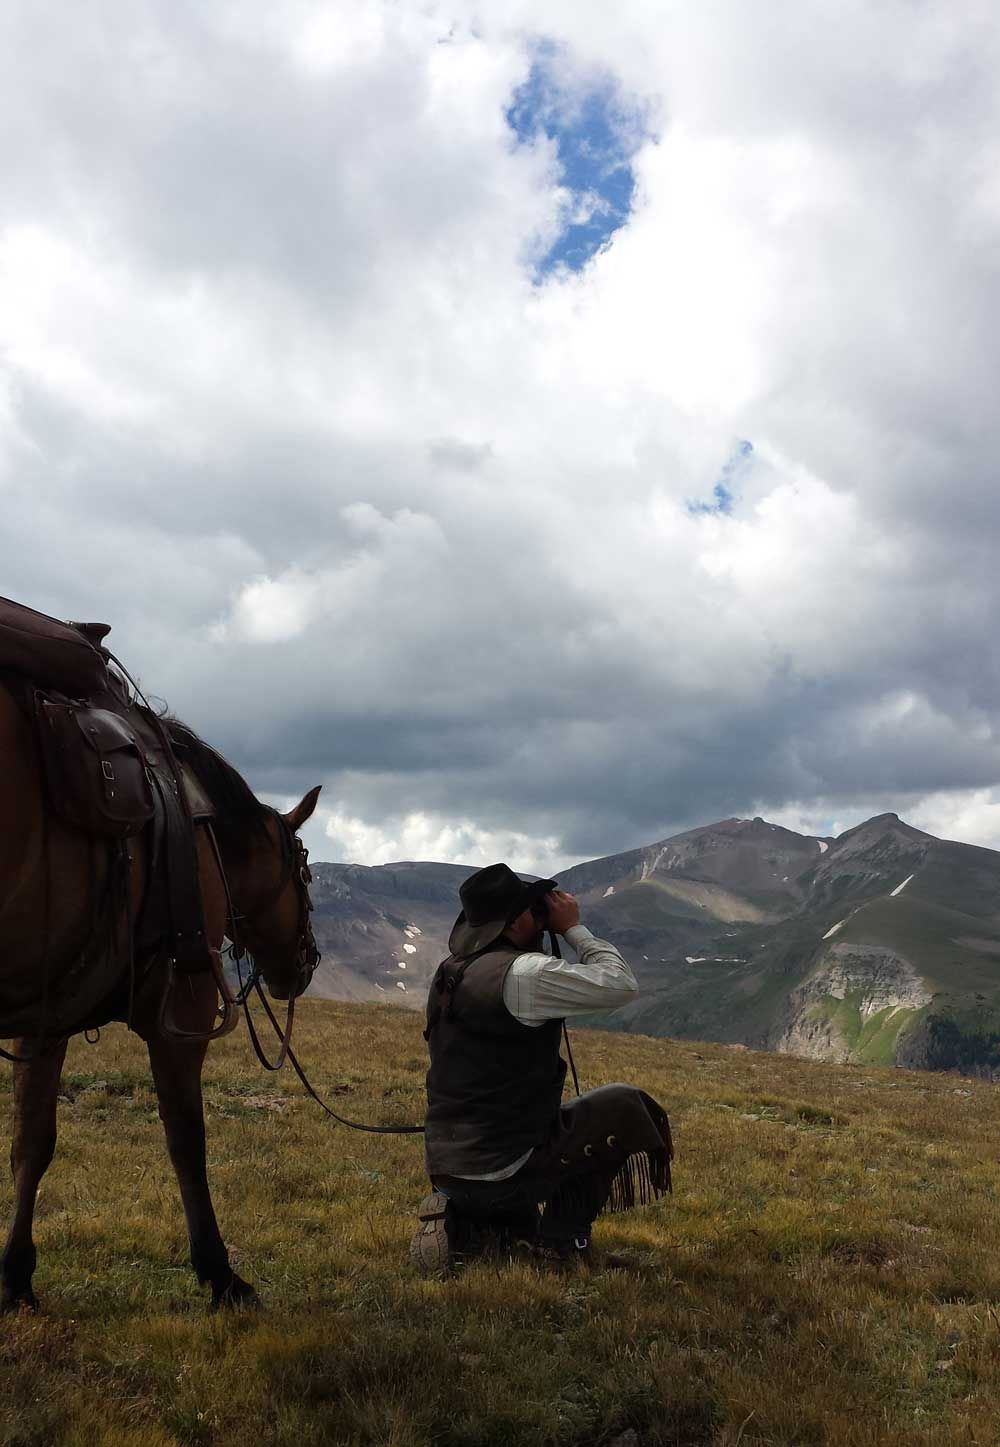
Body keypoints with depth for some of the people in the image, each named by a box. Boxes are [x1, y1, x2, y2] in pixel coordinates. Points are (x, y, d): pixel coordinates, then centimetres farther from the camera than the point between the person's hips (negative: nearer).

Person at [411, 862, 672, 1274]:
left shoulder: (449, 973, 6)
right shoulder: (521, 972, -19)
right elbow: (621, 985, -16)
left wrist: (553, 934, 13)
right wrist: (573, 927, -4)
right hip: (497, 1171, -7)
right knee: (626, 1107, 8)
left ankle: (467, 1223, 16)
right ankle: (562, 1237, 10)